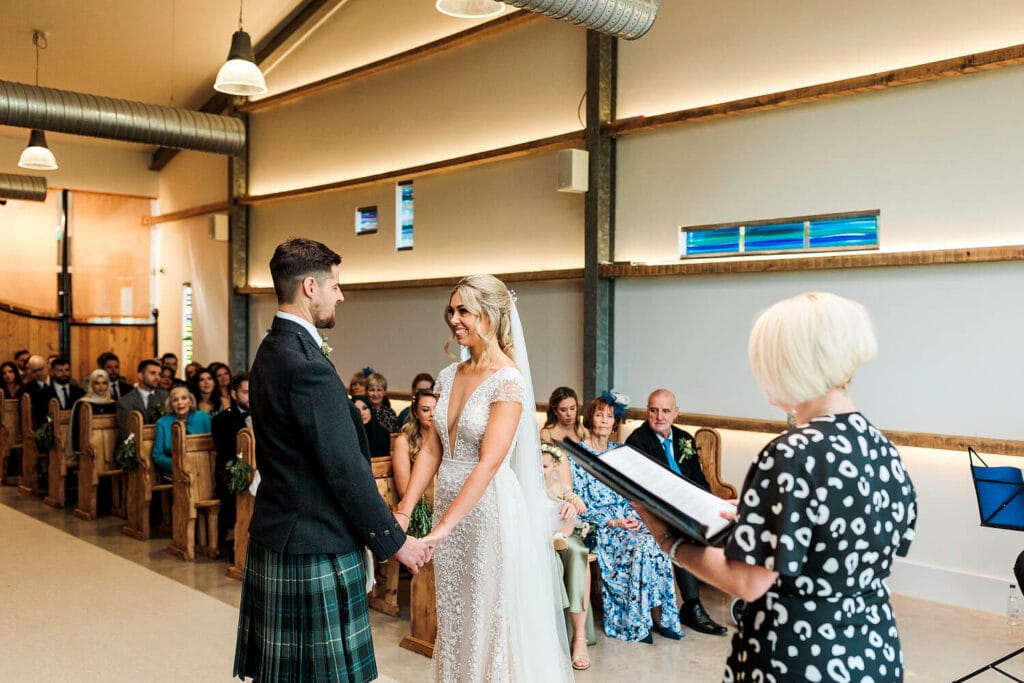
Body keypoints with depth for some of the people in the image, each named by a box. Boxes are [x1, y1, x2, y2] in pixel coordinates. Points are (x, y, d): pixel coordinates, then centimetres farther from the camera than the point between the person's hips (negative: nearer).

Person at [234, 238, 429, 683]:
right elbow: (345, 469, -20)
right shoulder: (306, 365, -21)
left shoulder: (271, 352, 11)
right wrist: (394, 542, -10)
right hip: (313, 551, -10)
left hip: (275, 538, 10)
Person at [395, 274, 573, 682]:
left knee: (493, 618, 7)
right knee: (454, 617, 17)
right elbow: (431, 450, 5)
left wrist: (441, 529, -26)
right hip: (449, 506, 7)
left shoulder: (508, 381, -16)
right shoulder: (450, 376, 6)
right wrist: (403, 512, -2)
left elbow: (489, 463, -23)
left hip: (489, 508, -7)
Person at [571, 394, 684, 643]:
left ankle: (659, 615, -15)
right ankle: (638, 620, -15)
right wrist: (614, 522, -16)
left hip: (626, 519, 5)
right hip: (597, 526, -5)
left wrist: (633, 516, -7)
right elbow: (580, 503, -8)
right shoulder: (577, 454, -4)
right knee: (641, 546, -29)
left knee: (657, 543, -25)